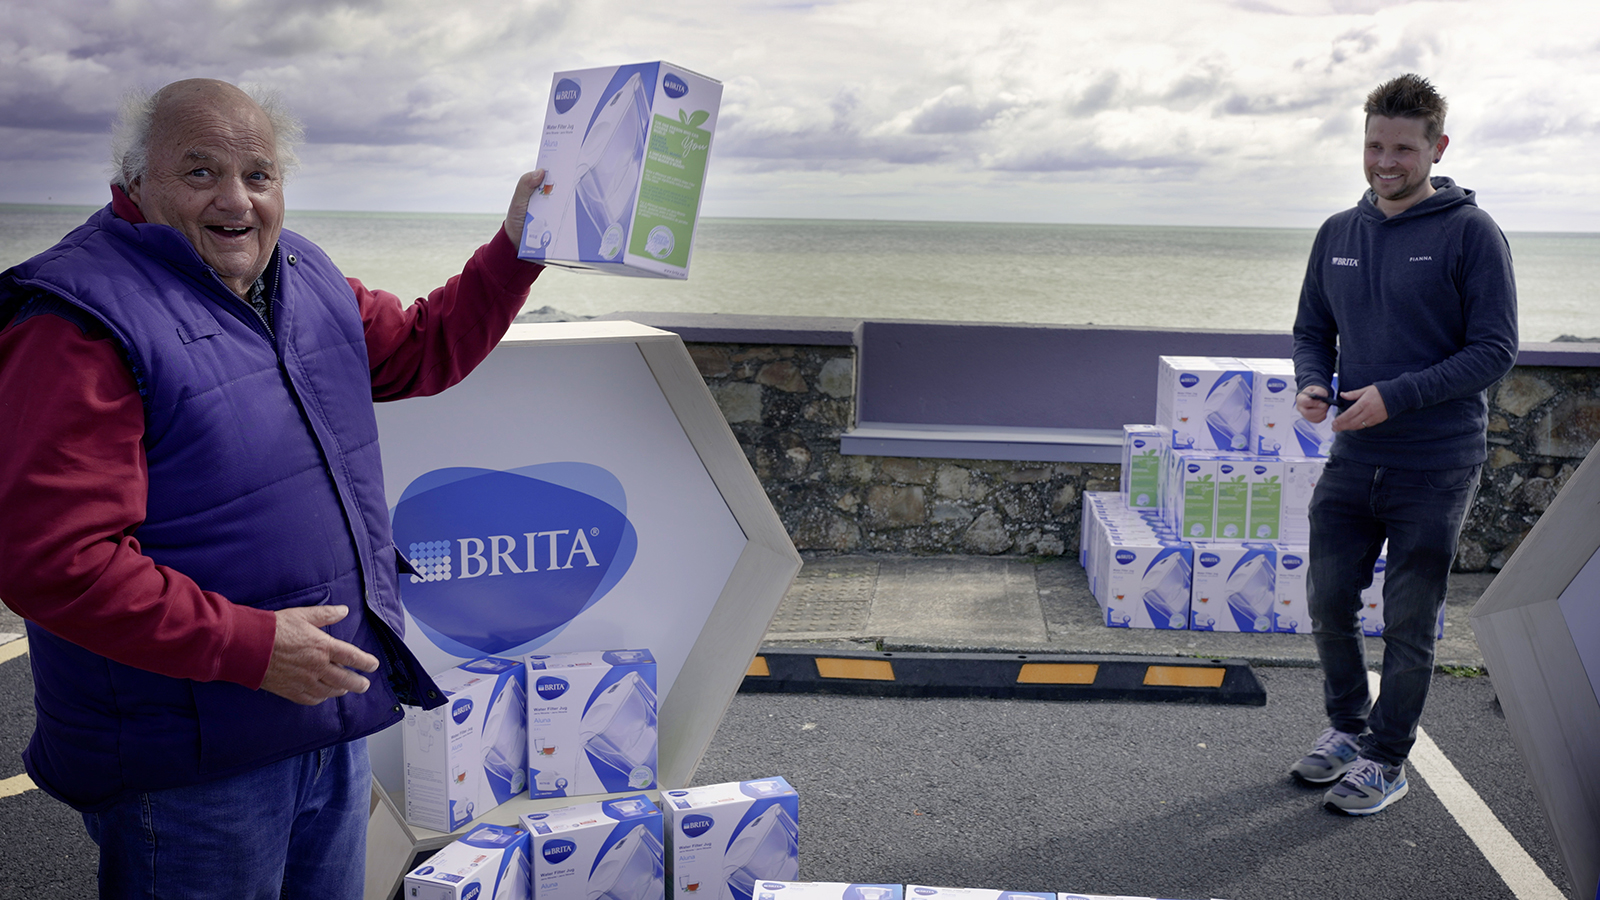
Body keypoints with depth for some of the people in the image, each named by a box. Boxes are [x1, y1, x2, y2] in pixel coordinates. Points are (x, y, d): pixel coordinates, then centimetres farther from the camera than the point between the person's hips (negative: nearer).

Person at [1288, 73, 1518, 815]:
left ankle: (1386, 760, 19)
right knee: (1329, 603, 10)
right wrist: (1312, 382, -6)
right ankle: (1347, 727, 31)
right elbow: (1312, 330, 16)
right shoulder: (1338, 234, 8)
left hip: (1434, 468, -5)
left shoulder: (1470, 233, -8)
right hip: (1351, 461, 5)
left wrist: (1395, 397, -20)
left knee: (1408, 624, 4)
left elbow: (1494, 350, -11)